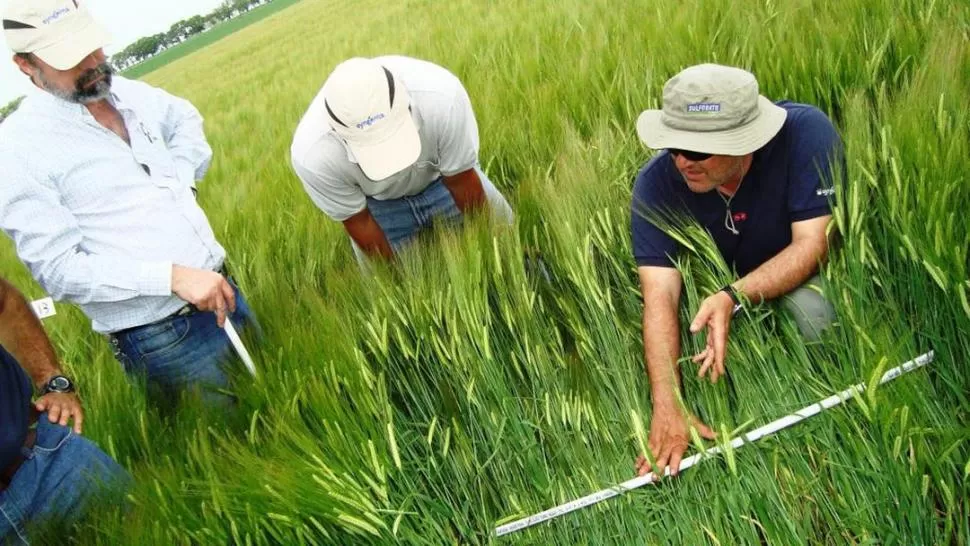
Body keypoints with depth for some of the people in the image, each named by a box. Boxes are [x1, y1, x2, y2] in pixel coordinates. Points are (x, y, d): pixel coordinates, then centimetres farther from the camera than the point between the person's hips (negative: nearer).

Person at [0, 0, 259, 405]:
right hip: (160, 338, -6)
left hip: (222, 290, 7)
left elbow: (184, 118, 28)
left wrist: (182, 178, 9)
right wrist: (172, 277, -26)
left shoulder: (128, 92, 6)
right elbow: (59, 268, -18)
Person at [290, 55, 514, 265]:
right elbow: (359, 223, -20)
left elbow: (462, 182, -23)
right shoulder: (313, 155, -37)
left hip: (442, 177, 1)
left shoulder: (442, 97, -40)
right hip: (378, 205, 0)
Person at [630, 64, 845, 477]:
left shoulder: (806, 133, -30)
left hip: (797, 275, -1)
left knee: (812, 307, -34)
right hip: (712, 283, 2)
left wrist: (734, 297, -47)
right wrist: (668, 408, -42)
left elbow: (812, 244, -30)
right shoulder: (655, 184, -26)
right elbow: (660, 298, -32)